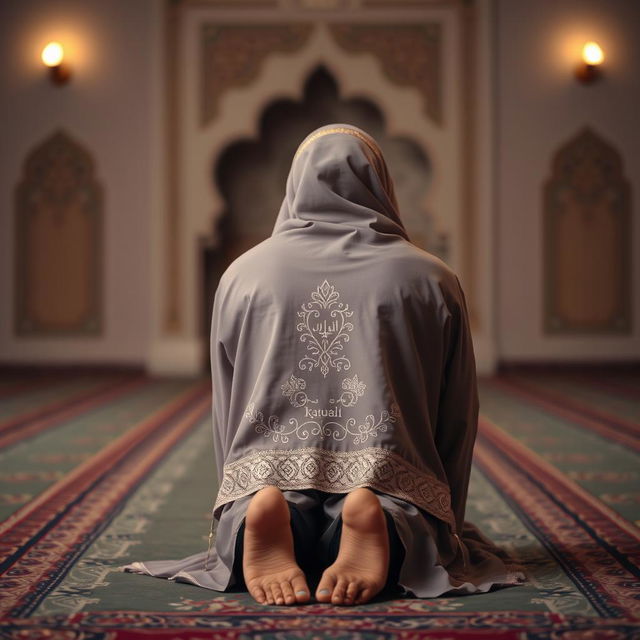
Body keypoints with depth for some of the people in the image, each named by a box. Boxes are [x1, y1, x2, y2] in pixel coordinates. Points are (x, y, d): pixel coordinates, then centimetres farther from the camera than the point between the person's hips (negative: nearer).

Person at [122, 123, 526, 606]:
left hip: (269, 476, 1)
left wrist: (239, 499, 30)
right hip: (394, 487, -1)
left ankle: (269, 522, -22)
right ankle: (385, 525, -21)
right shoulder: (431, 280, 10)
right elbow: (457, 419, 14)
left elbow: (226, 411, 17)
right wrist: (443, 522, 27)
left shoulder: (243, 274, 13)